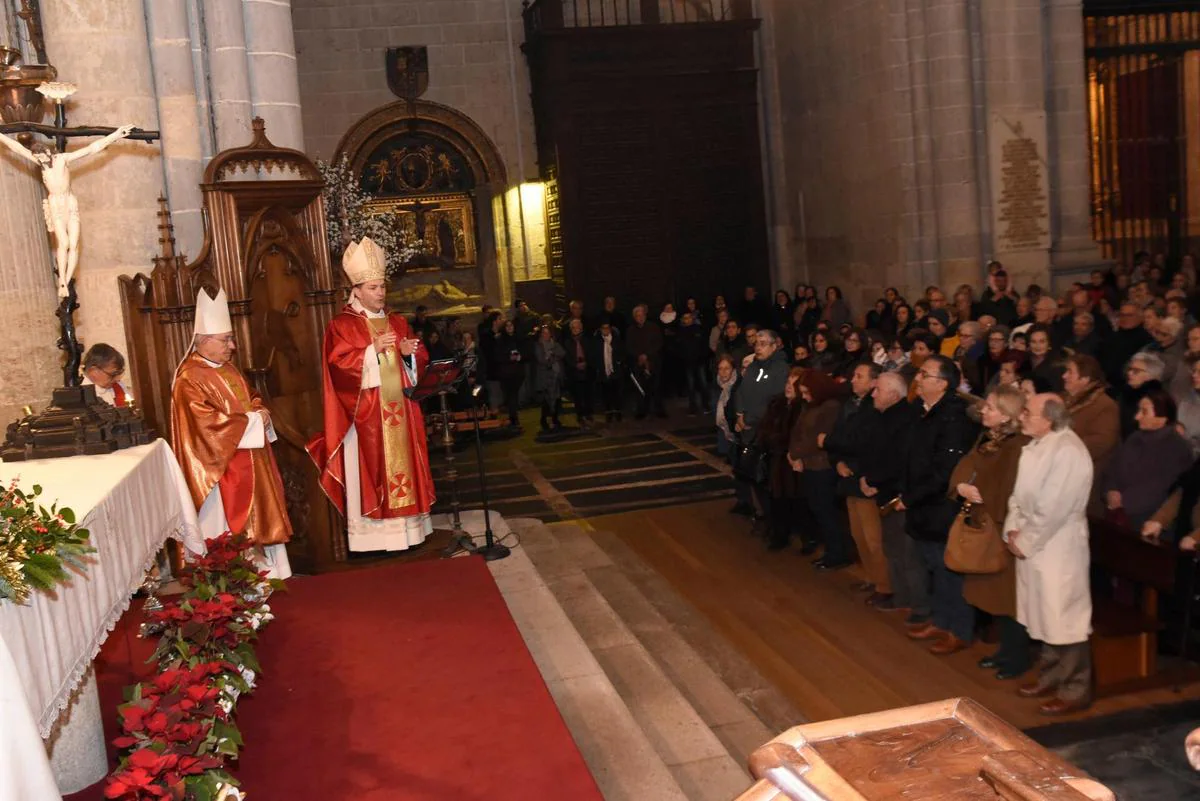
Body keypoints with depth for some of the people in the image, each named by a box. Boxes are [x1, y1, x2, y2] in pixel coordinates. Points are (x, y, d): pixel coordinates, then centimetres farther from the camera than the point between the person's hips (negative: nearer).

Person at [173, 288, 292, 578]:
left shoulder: (229, 369, 12)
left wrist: (261, 411, -1)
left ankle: (263, 568, 21)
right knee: (231, 519, -4)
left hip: (250, 461, 9)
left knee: (258, 516, 12)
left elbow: (251, 400, 23)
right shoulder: (189, 379, -16)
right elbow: (209, 423, -24)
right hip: (223, 467, -9)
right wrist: (252, 420, -16)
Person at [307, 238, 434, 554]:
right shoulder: (341, 325, -3)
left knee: (403, 465, 7)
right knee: (372, 472, -4)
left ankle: (406, 529, 15)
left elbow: (419, 361, 13)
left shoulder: (398, 323, 14)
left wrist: (409, 353, -8)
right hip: (366, 416, -5)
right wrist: (373, 350, -22)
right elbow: (340, 365, -14)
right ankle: (374, 536, -1)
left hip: (400, 413, 5)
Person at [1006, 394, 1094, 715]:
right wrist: (1013, 529, 0)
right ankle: (1050, 677, 32)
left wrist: (1026, 541, -15)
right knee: (1045, 616, 19)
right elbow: (1020, 492, 14)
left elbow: (1054, 508, -23)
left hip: (1058, 548, -9)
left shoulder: (1068, 451, -20)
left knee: (1065, 620, 1)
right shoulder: (1036, 446, 10)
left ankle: (1075, 690, 13)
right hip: (1030, 544, 9)